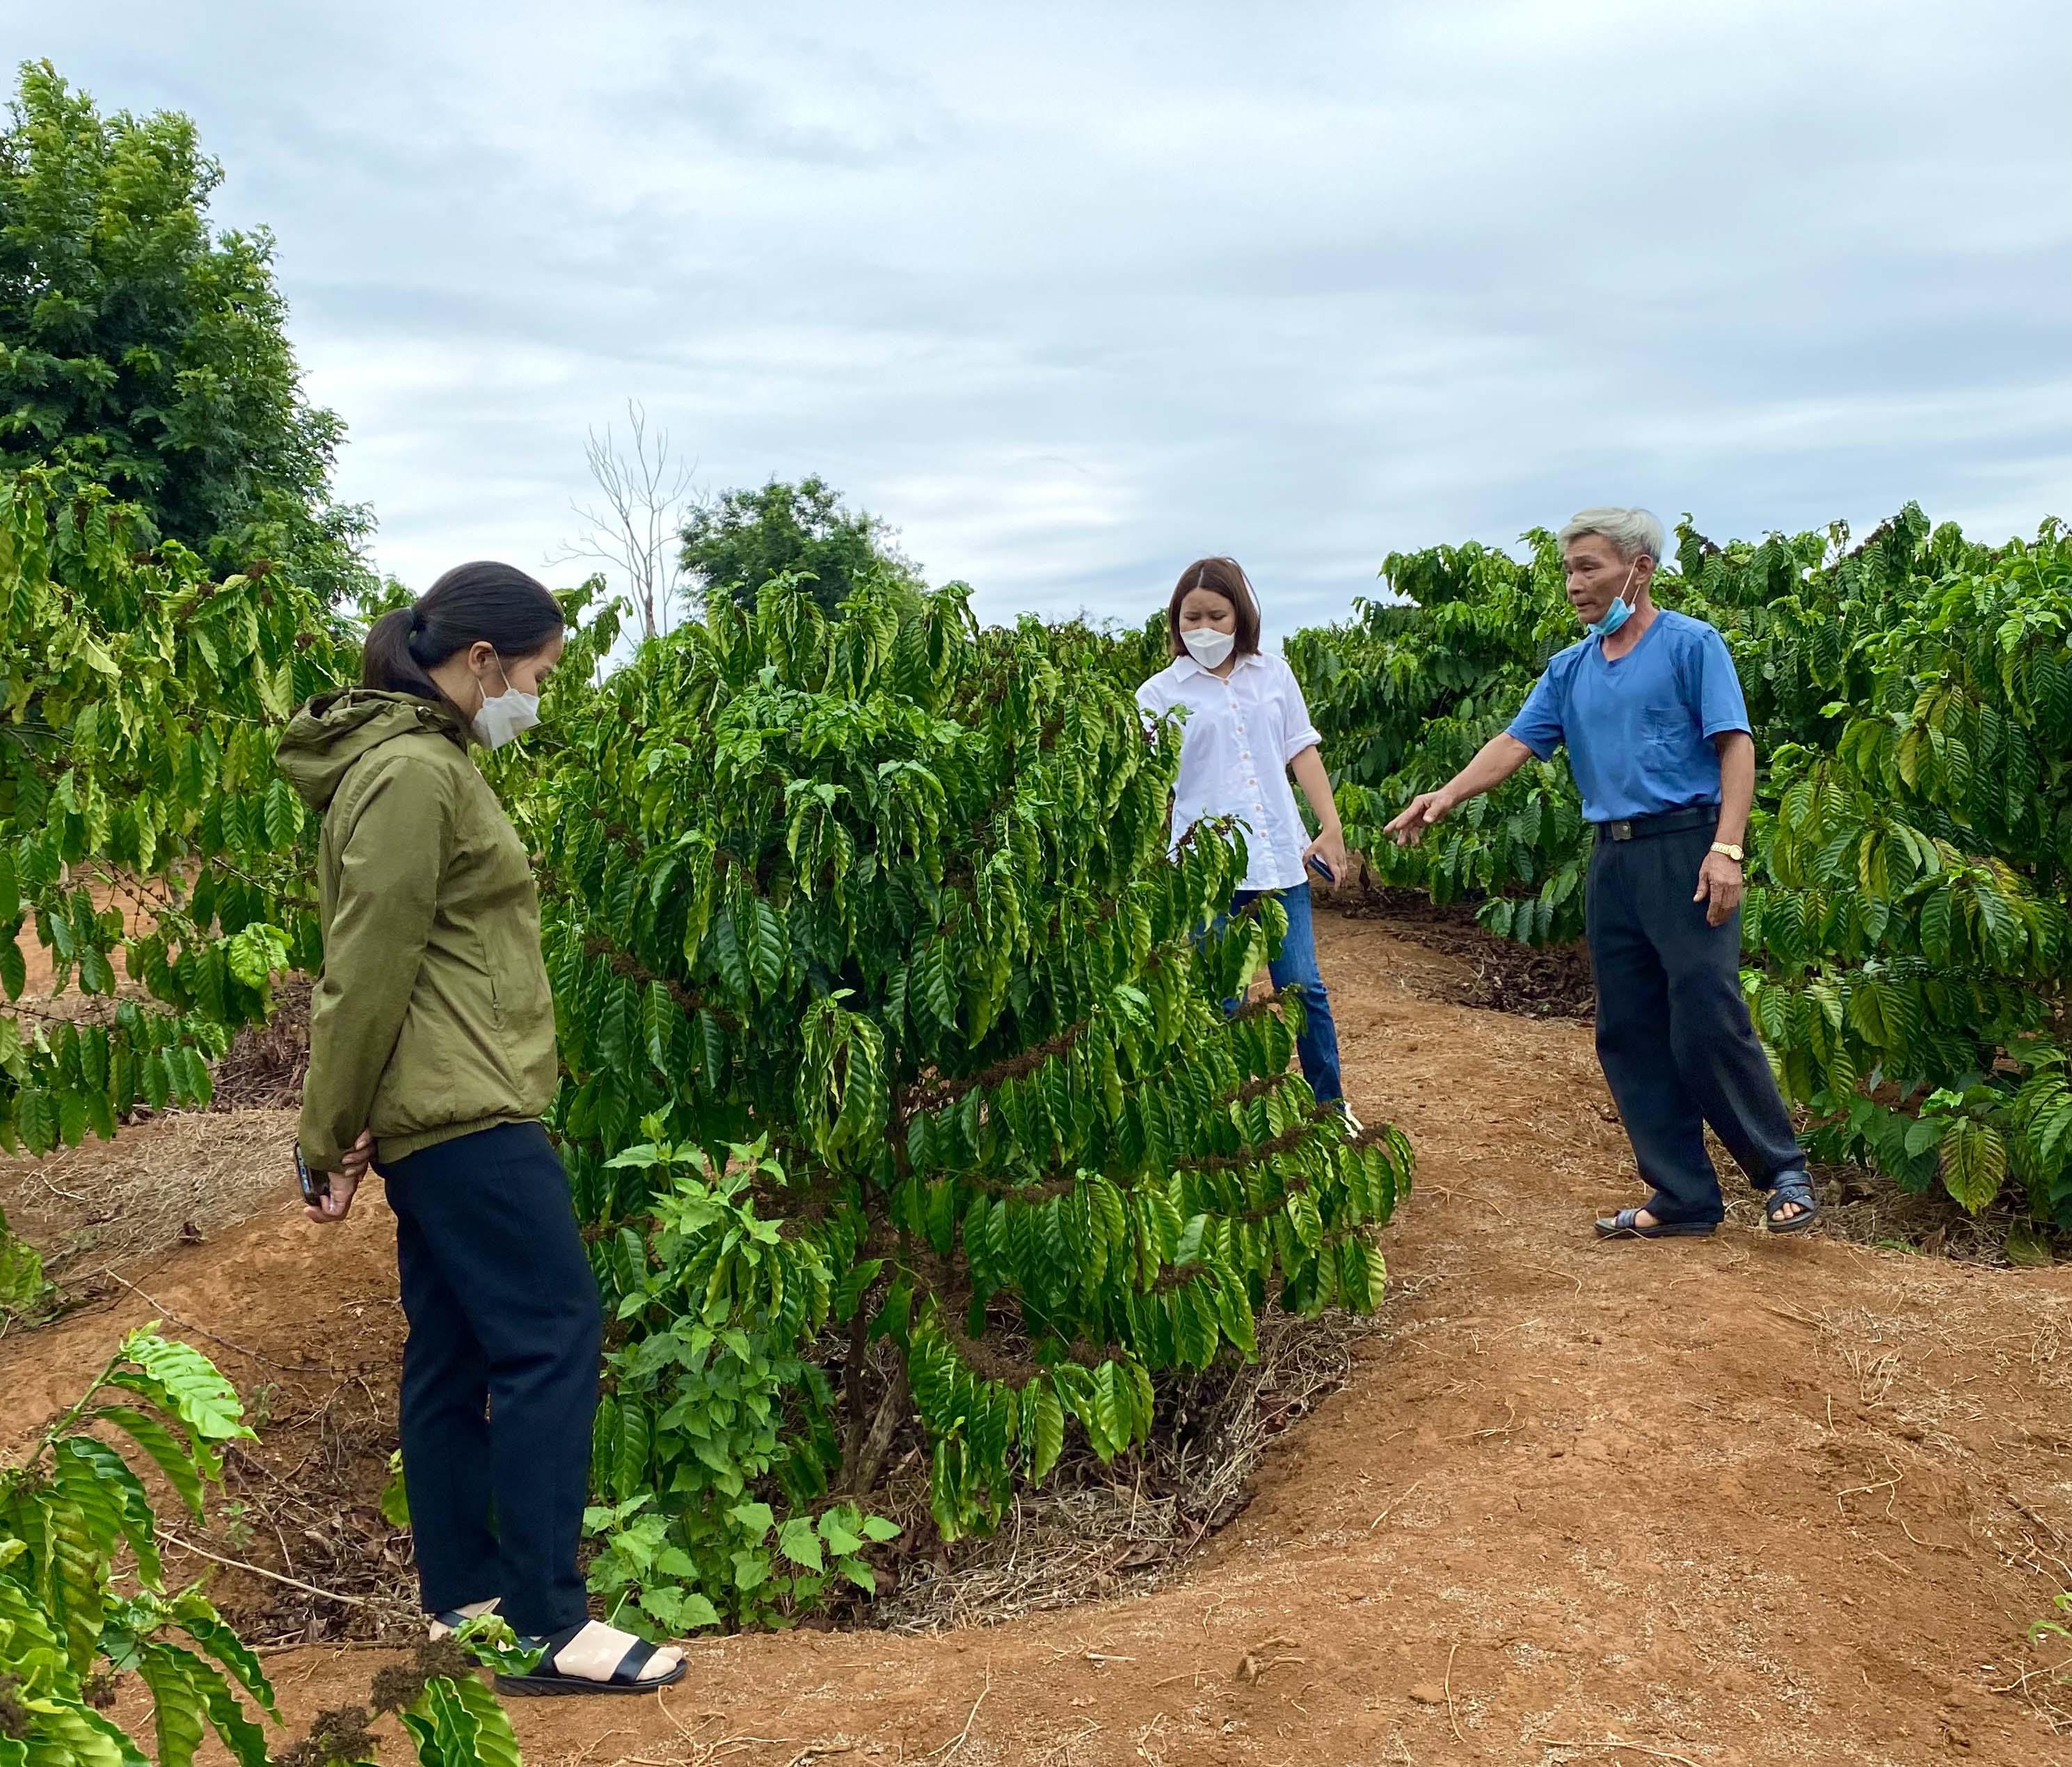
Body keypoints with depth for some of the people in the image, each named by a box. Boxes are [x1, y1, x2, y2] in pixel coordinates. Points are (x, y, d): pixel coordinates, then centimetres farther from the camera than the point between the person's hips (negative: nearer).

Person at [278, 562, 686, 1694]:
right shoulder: (412, 773, -14)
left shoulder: (424, 761, 17)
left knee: (453, 1350, 13)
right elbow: (370, 969, -16)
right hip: (458, 1109, -10)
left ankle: (464, 1598, 22)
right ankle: (544, 1627, -1)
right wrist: (333, 1136, -10)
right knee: (554, 1337, -8)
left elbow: (380, 958, 18)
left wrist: (342, 1132, 19)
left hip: (442, 1114, 10)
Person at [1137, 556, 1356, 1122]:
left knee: (1304, 988, 4)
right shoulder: (1161, 693, 0)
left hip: (1279, 857, 2)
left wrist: (1332, 827, 5)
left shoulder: (1274, 675, 8)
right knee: (1225, 1001, 3)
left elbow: (1302, 752, 11)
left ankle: (1332, 1106, 21)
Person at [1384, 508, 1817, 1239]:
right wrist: (1446, 796, -10)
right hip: (1611, 860, 7)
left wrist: (1725, 850, -18)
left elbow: (1736, 748, -8)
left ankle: (1784, 1174, 9)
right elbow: (1518, 741, 7)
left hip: (1685, 848, -7)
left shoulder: (1692, 645, -2)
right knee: (1628, 1034, 6)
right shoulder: (1569, 669, 15)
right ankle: (1683, 1196, 14)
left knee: (1708, 1023, -9)